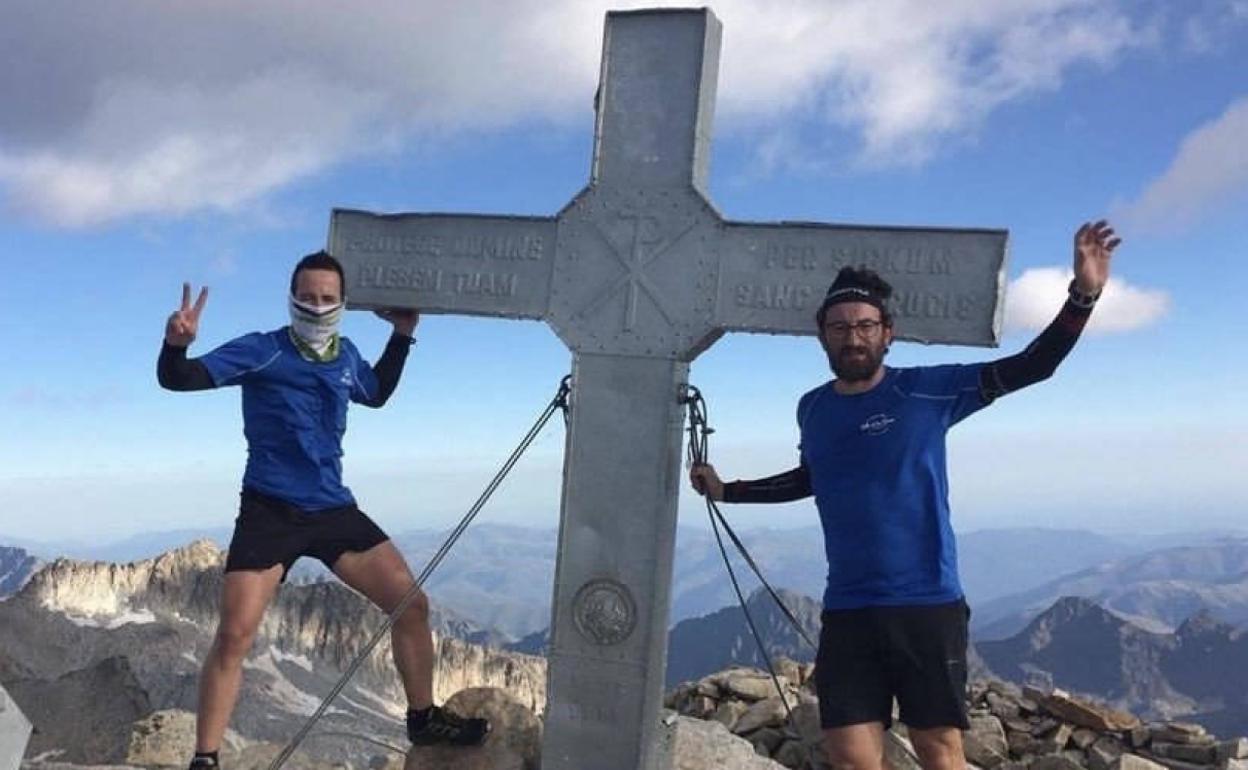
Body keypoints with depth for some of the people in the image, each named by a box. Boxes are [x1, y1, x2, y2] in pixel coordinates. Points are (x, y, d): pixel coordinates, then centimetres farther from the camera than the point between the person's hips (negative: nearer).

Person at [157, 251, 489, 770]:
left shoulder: (346, 356, 10)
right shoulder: (261, 351, -7)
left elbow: (377, 394, 31)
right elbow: (177, 379, -13)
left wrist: (402, 336, 21)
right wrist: (177, 344, -35)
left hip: (335, 510, 5)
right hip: (270, 512, -5)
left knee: (412, 605, 4)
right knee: (235, 635, -13)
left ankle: (423, 719, 23)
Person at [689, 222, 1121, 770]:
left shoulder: (928, 391, -6)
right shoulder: (812, 409, 7)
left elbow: (1033, 366, -8)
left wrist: (1082, 294, -22)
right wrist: (727, 490, 25)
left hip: (927, 606, -3)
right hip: (846, 612, 3)